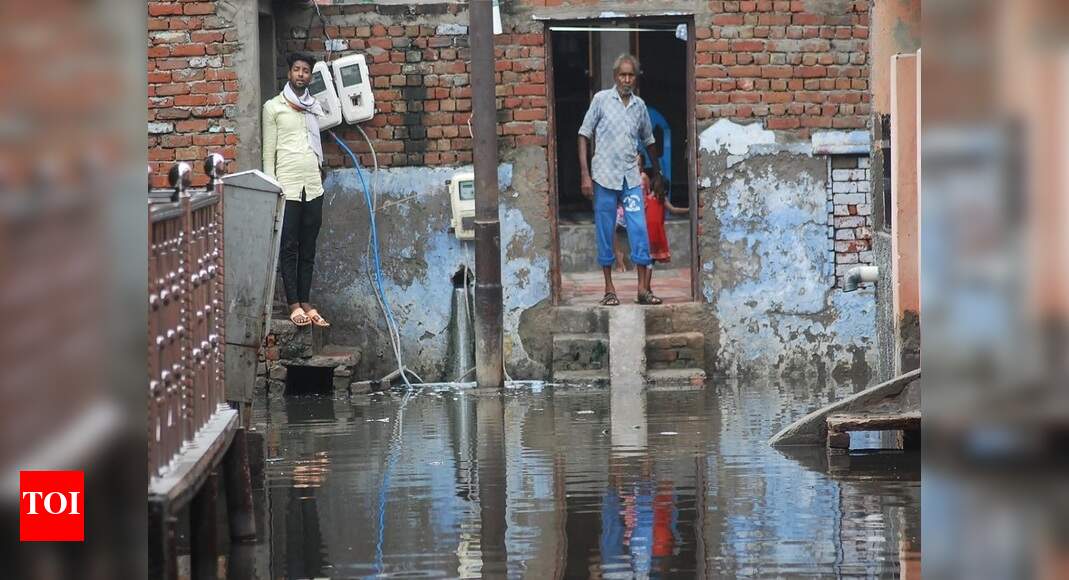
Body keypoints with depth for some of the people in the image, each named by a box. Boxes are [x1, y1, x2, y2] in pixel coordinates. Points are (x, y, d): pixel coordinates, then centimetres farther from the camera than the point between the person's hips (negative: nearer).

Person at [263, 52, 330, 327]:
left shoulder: (316, 107, 15)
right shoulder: (274, 107, 3)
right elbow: (269, 151, 0)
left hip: (313, 187, 4)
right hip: (287, 187, -4)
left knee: (308, 249, 6)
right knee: (289, 248, -3)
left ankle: (305, 302, 9)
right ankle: (294, 305, -1)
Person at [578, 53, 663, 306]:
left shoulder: (640, 105, 9)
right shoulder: (601, 99, -1)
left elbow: (648, 140, 22)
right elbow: (584, 136, 0)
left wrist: (657, 171, 28)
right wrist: (585, 174, -7)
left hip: (631, 178, 3)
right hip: (604, 177, -3)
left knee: (639, 230, -4)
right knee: (605, 233, 2)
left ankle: (643, 288, 1)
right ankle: (609, 289, 9)